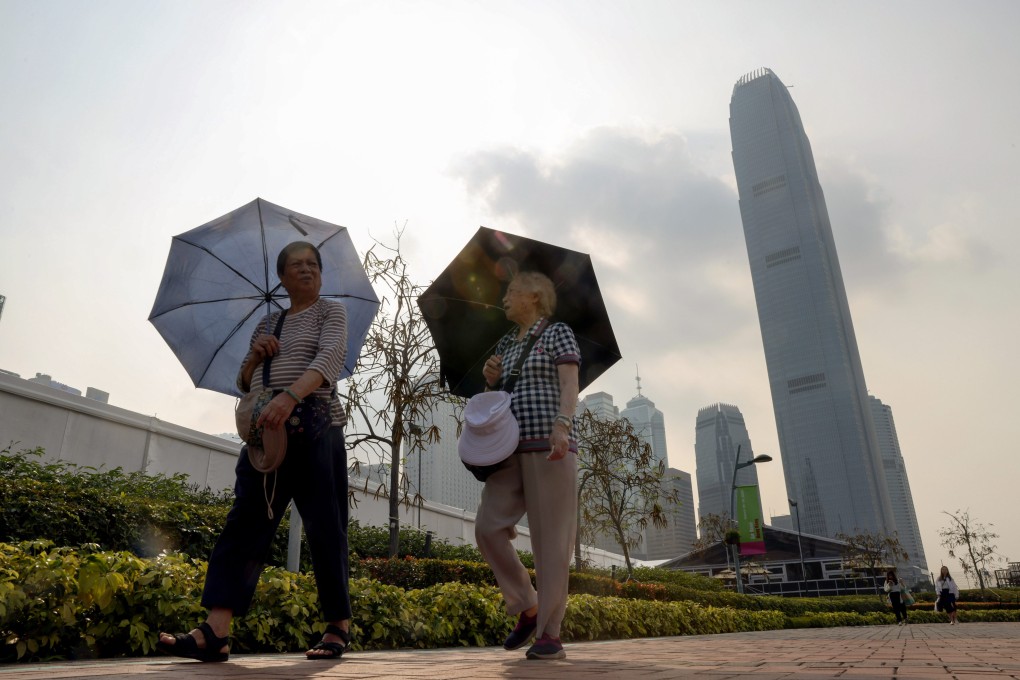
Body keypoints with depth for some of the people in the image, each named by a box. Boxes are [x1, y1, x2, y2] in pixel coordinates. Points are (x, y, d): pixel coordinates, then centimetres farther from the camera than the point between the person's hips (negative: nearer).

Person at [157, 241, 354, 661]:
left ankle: (339, 627, 7)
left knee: (325, 530, -4)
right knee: (244, 524, -5)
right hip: (265, 435, 5)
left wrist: (290, 395, -34)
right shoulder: (267, 324, 20)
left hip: (315, 432, -5)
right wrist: (254, 356, -1)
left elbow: (331, 357, -17)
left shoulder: (330, 312, 4)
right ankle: (215, 633, -8)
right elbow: (244, 384, 22)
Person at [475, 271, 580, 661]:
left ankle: (550, 633, 2)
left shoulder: (558, 334, 4)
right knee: (488, 528, -5)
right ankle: (527, 607, 12)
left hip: (549, 447, -6)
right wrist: (491, 378, 5)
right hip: (511, 449, 6)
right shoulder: (505, 344, 22)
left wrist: (561, 425, -27)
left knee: (550, 538, -6)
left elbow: (570, 386, -10)